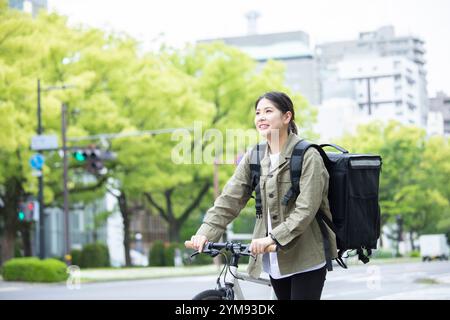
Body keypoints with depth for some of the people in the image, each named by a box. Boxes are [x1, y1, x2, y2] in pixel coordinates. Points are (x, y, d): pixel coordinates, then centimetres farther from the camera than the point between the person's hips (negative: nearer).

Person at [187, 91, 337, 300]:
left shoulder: (308, 156, -11)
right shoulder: (254, 158, 7)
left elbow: (306, 209, -18)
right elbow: (229, 199, 0)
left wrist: (273, 238, -28)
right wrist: (206, 232, -13)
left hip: (305, 258, -6)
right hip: (274, 259, 6)